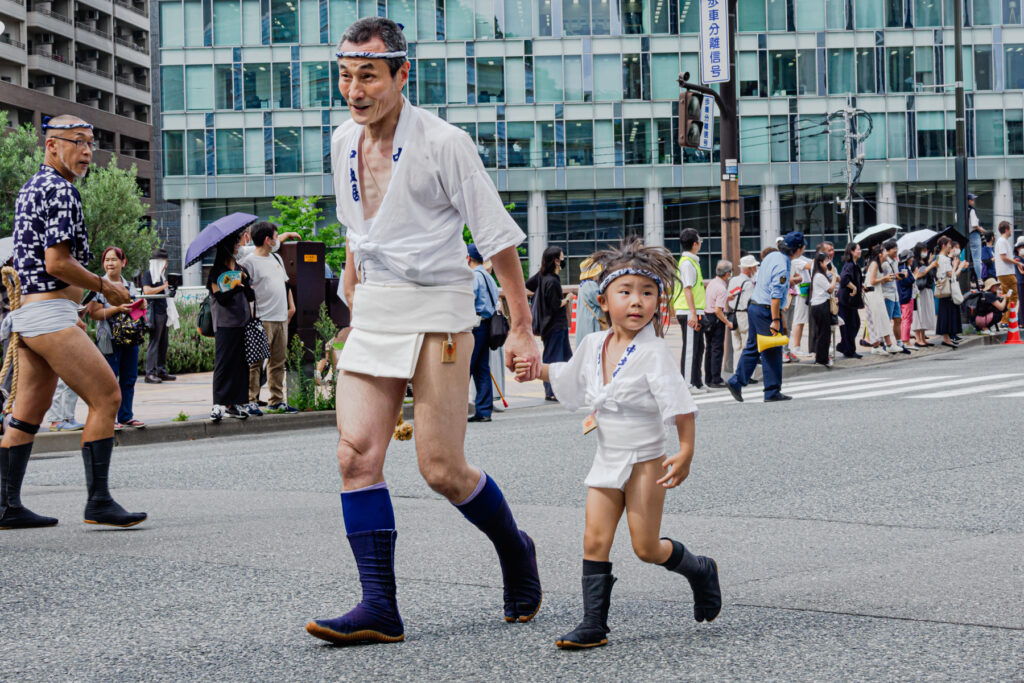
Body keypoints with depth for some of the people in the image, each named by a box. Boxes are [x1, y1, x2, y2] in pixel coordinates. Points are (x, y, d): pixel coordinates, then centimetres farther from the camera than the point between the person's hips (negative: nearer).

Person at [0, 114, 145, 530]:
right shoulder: (60, 190, -11)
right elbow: (57, 263, -19)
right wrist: (105, 288, -7)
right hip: (51, 313, -10)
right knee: (106, 396, -9)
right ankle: (98, 502, -11)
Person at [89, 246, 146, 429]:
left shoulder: (130, 286, 16)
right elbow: (94, 313, -11)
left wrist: (141, 307, 3)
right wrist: (117, 309, -19)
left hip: (130, 339, 6)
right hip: (109, 341, -6)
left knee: (129, 379, 9)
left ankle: (126, 416, 18)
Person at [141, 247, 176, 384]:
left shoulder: (161, 274, 21)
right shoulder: (148, 274, -5)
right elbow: (147, 290, -18)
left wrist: (169, 290, 13)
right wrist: (163, 287, -12)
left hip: (163, 312, 9)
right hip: (154, 313, -9)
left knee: (163, 343, 10)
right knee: (154, 343, -9)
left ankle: (161, 371, 14)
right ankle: (150, 374, -9)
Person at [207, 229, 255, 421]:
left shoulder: (242, 269, 14)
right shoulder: (217, 272, -1)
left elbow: (251, 297, 9)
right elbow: (221, 298, -10)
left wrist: (245, 282, -9)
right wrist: (235, 287, -23)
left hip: (243, 322, 5)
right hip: (225, 324, -5)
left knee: (241, 362, 3)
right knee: (223, 362, -8)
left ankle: (235, 403, 7)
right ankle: (218, 404, -9)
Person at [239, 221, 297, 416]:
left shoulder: (276, 258, 19)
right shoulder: (249, 262, -8)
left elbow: (285, 283, 29)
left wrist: (291, 305, 20)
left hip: (281, 319, 8)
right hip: (262, 321, -8)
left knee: (278, 361, 9)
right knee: (256, 362, -7)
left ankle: (276, 401, 15)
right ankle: (251, 401, -4)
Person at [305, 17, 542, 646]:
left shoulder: (443, 142, -11)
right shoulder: (345, 143, 9)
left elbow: (497, 236, -8)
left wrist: (521, 328, -9)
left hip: (437, 311, -6)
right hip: (372, 313, 6)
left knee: (442, 470, -5)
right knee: (356, 454, -7)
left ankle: (516, 552, 23)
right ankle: (380, 609, -4)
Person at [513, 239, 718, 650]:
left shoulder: (652, 351, -16)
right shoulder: (594, 345, 3)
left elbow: (680, 404, -19)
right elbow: (571, 376, 27)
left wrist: (685, 454, -24)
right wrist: (538, 369, 21)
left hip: (645, 462, -6)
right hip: (607, 461, 6)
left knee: (646, 547, 0)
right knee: (595, 541, -1)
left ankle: (700, 570, 28)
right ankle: (594, 624, 2)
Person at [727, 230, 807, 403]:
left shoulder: (772, 256, 9)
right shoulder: (781, 265, -19)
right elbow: (775, 295, -23)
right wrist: (775, 320, -23)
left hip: (754, 306, 9)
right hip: (766, 311, -9)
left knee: (753, 347, 15)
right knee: (772, 352, -2)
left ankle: (736, 382, 13)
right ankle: (772, 392, 4)